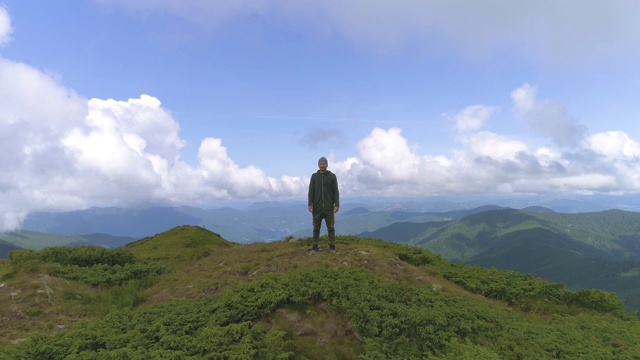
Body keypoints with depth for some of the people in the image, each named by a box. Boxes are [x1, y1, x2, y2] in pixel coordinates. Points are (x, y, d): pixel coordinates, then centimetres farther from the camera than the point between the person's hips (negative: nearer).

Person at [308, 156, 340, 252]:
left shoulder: (332, 176, 3)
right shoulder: (314, 176, 6)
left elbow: (336, 191, 2)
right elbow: (311, 191, 4)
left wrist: (337, 204, -6)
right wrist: (310, 204, -5)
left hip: (329, 207, -1)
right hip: (317, 207, 1)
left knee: (331, 227, 4)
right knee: (316, 228, 6)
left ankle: (332, 245, 13)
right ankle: (315, 246, 14)